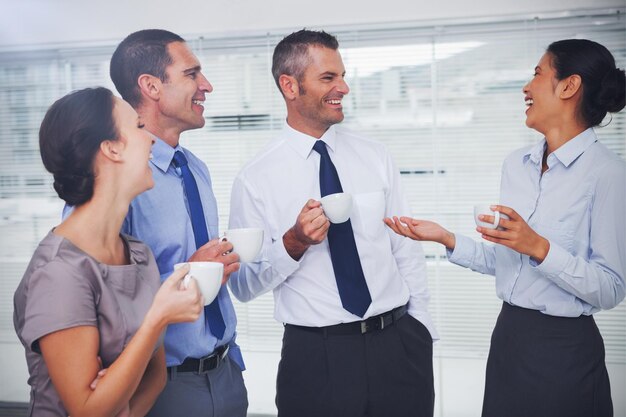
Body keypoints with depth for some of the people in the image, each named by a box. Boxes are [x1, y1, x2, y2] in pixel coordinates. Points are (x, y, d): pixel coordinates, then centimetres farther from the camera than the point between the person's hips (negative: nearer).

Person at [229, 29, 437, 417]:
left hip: (399, 345, 3)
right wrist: (293, 243, -19)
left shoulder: (375, 156, 4)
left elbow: (406, 247, 7)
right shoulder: (255, 179, -6)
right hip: (316, 357, -3)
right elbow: (243, 286, -4)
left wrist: (421, 329, 4)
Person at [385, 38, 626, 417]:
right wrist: (447, 239, -3)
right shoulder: (516, 164, 6)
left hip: (565, 347, -6)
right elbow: (502, 260, 9)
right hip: (508, 335, 6)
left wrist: (539, 247, -26)